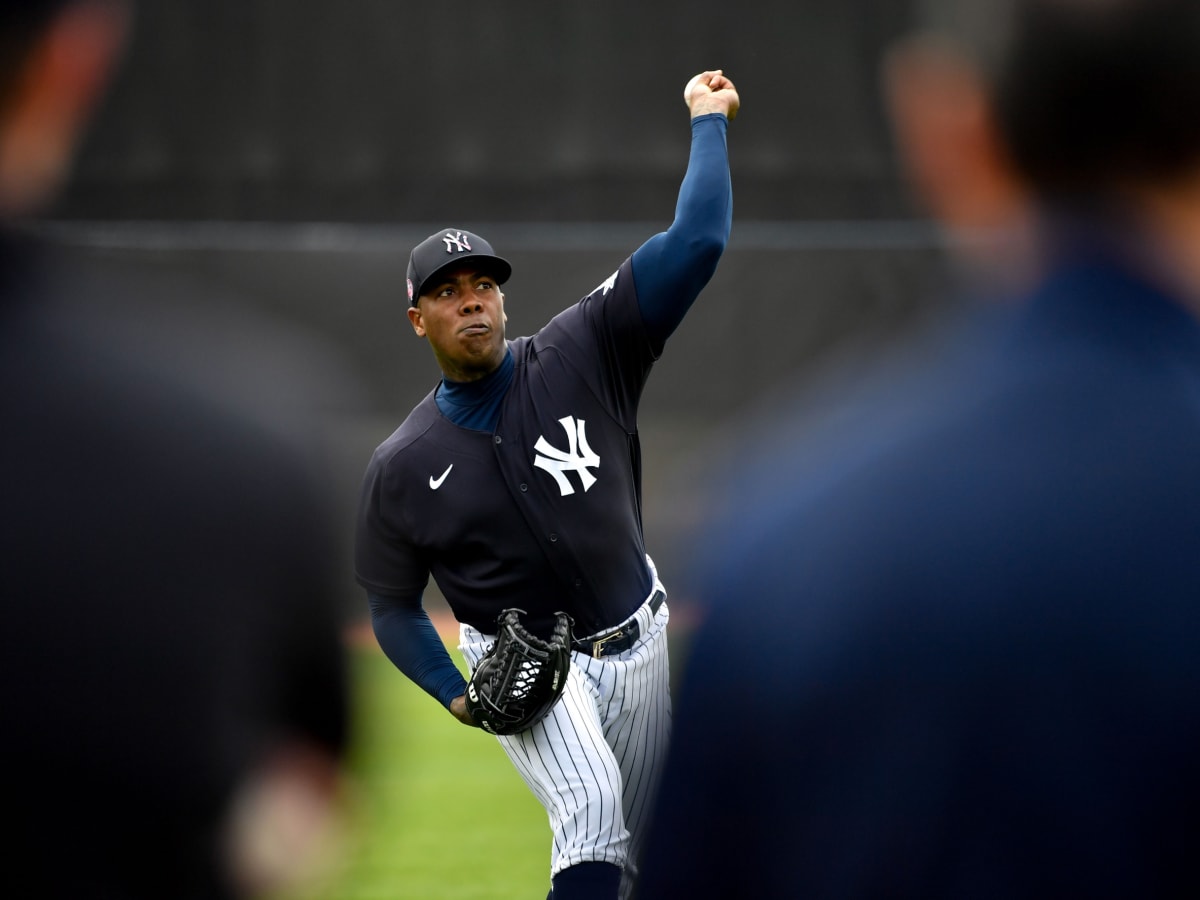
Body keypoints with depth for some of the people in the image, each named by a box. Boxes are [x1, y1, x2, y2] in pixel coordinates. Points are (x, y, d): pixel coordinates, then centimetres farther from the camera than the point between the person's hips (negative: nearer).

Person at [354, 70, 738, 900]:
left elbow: (697, 243, -16)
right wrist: (456, 695, -13)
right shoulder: (401, 466, -7)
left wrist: (707, 121, -13)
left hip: (637, 642, 3)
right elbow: (393, 607, 3)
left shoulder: (580, 357, -10)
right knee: (591, 808, -29)